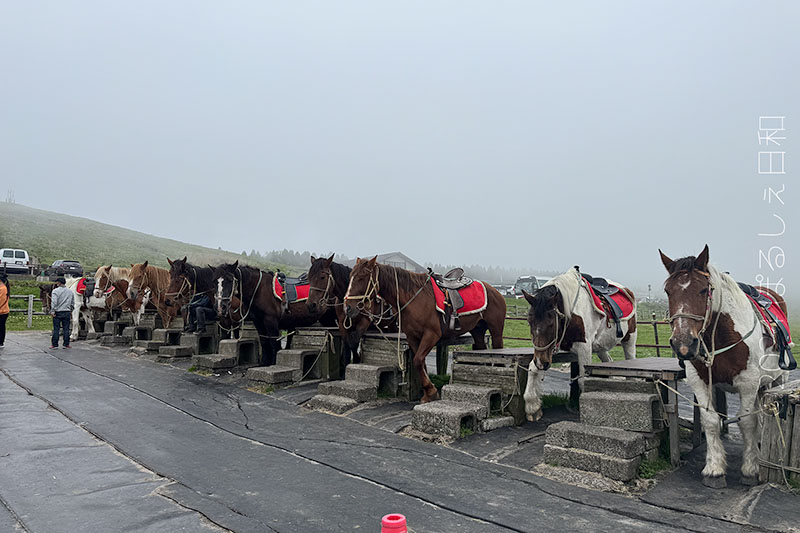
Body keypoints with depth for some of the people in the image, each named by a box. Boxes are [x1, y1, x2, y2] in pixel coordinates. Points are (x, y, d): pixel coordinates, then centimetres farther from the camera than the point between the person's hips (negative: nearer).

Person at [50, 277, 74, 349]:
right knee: (66, 329, 6)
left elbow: (54, 302, -16)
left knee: (56, 329, 4)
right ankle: (66, 344, 8)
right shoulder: (70, 291, 8)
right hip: (67, 312, 3)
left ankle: (54, 344, 8)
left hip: (57, 313, -3)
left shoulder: (55, 291, -7)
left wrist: (52, 311, -12)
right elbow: (73, 303, 12)